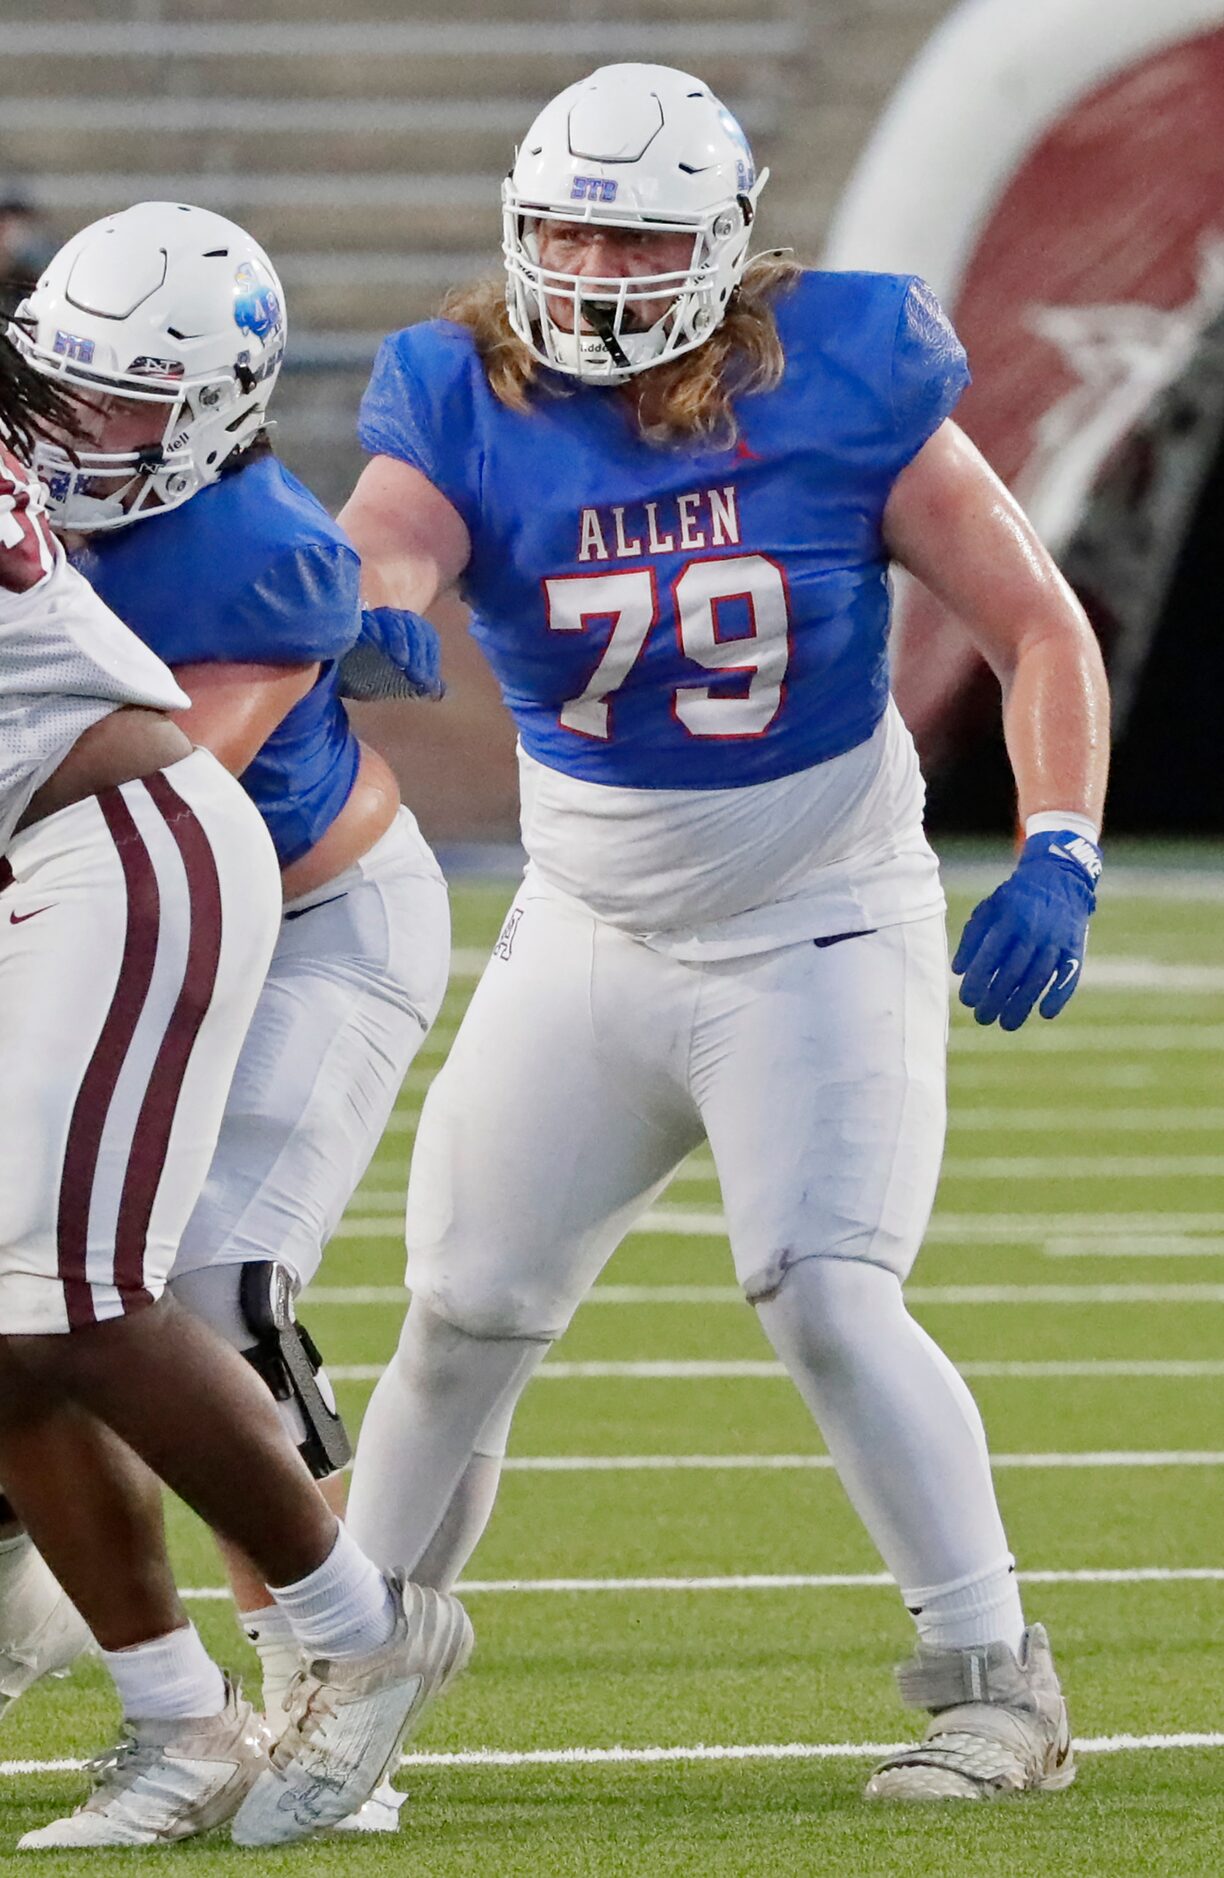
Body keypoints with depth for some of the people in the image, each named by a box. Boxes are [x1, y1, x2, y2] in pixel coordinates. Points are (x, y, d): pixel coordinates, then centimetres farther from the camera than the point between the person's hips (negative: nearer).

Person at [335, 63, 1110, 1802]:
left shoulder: (842, 391, -12)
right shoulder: (472, 414, -9)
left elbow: (1039, 628, -8)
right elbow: (372, 553, -29)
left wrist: (1057, 859, -20)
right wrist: (353, 611, -54)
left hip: (817, 938, -3)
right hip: (587, 943, 3)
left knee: (827, 1298, -20)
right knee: (464, 1318, 9)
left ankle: (995, 1680, -10)